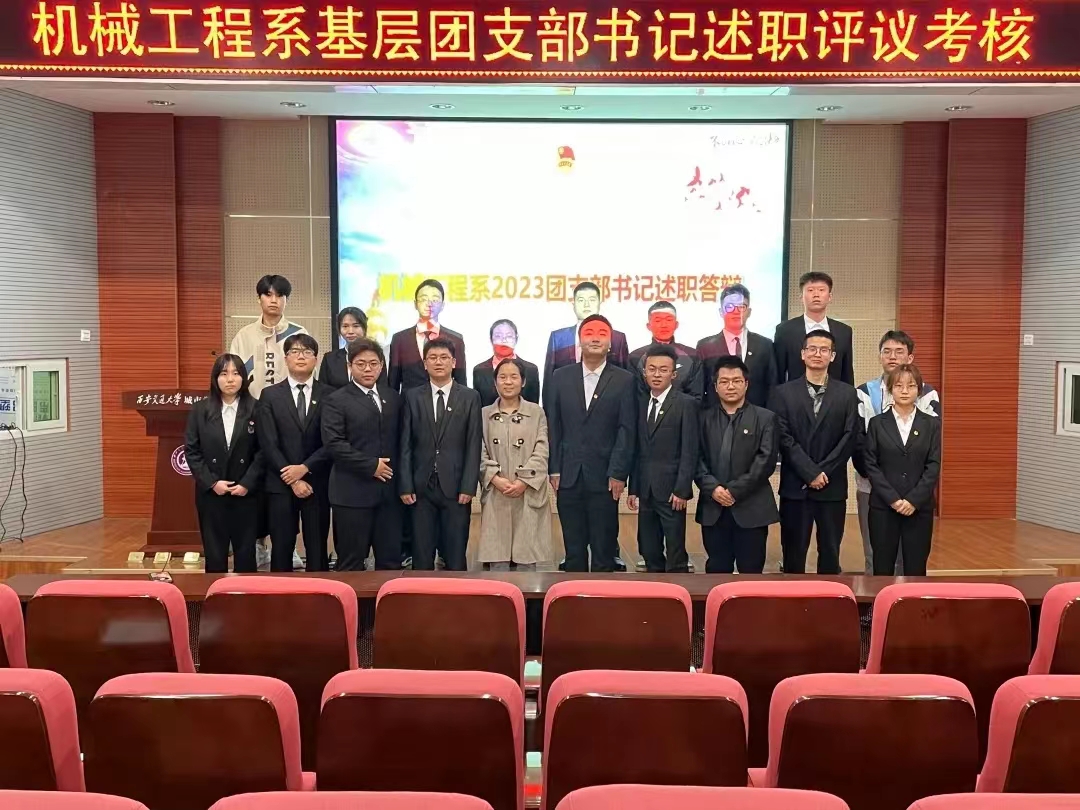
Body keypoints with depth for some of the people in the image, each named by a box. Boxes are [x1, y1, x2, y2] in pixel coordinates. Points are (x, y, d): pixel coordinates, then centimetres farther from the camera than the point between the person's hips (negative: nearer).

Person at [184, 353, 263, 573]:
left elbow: (263, 451, -2)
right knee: (214, 554, 6)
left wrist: (247, 483, -12)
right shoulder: (200, 410, 3)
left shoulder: (256, 409, -1)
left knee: (246, 553, 5)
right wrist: (211, 483, -10)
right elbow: (191, 451, 0)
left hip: (246, 493, -1)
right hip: (210, 494, 1)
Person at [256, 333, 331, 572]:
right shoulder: (270, 395, 4)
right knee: (281, 549, 5)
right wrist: (292, 480, -10)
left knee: (317, 550, 5)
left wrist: (305, 468, -13)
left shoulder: (328, 395, 3)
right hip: (281, 484, 0)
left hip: (317, 484, 0)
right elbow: (268, 444, -3)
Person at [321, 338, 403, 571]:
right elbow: (334, 443, -13)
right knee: (351, 563, 3)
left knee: (391, 560, 8)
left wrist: (397, 470, 3)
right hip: (352, 492, -4)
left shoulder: (393, 398, 14)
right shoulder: (337, 400, -2)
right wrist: (371, 466, -14)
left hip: (388, 490, 5)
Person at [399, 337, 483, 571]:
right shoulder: (413, 397, 7)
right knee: (421, 556, 5)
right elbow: (406, 444, 4)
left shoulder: (470, 397, 4)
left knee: (455, 557, 4)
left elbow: (474, 446, 0)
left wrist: (468, 487, -7)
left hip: (455, 487, -1)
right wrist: (406, 486, -3)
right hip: (422, 487, 1)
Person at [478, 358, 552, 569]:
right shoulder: (484, 414, 9)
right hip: (496, 496, 1)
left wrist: (524, 481, -14)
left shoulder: (536, 412, 5)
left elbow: (541, 452, -2)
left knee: (527, 557, 2)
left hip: (529, 494, -1)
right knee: (497, 560, 1)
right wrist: (495, 478, -13)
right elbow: (480, 453, 2)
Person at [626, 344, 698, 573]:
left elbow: (690, 451, -9)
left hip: (671, 490, -5)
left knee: (676, 556, -1)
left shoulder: (686, 403, -4)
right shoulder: (640, 403, 12)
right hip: (646, 491, 5)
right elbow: (638, 449, 12)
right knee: (650, 555, 11)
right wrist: (633, 488, 9)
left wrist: (681, 490, -15)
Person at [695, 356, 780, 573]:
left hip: (751, 508, -2)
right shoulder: (704, 418, 10)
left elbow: (766, 460, -6)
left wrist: (735, 491, -13)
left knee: (751, 572, 4)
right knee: (716, 570, 8)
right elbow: (697, 459, 2)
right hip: (713, 509, 2)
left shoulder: (765, 418, 4)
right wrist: (713, 488, -14)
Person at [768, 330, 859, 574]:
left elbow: (850, 438, -1)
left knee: (830, 554, 8)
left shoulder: (847, 394, 7)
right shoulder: (783, 393, 3)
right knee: (793, 554, 6)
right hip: (795, 487, -1)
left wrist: (823, 472, -11)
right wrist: (810, 472, -12)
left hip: (833, 487, 1)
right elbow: (784, 438, -5)